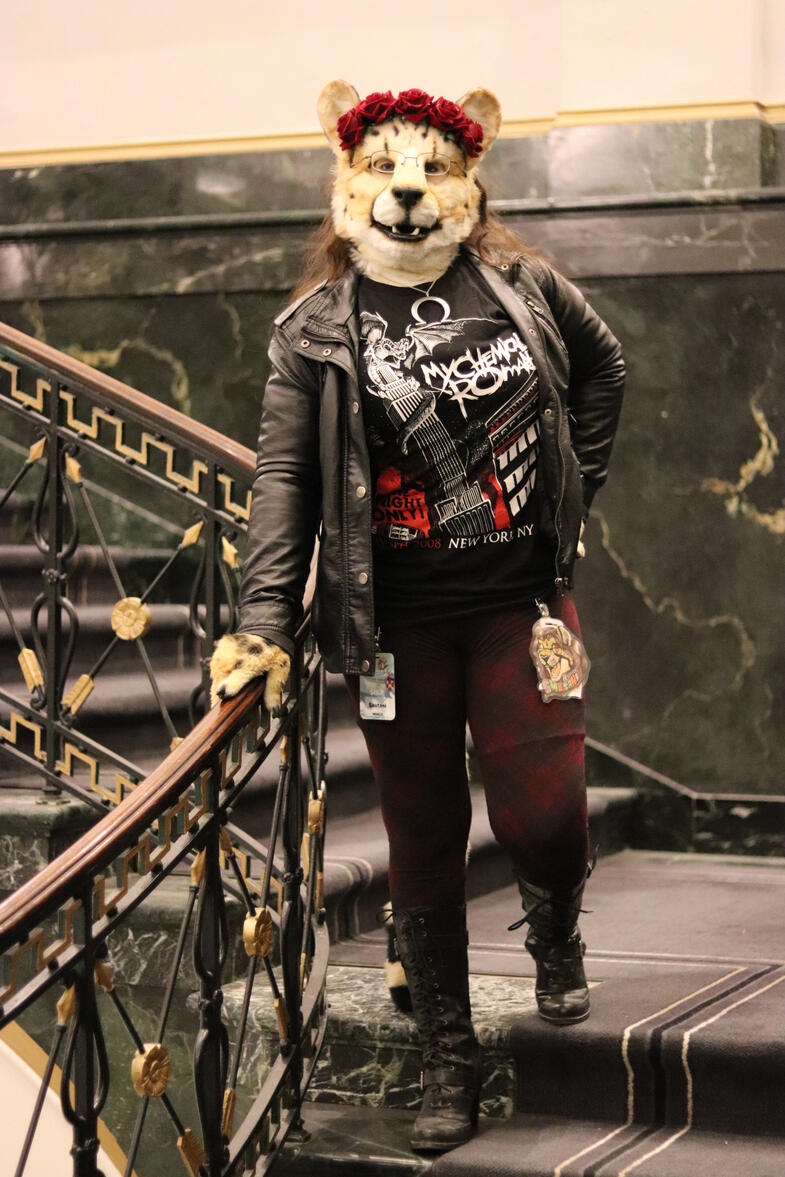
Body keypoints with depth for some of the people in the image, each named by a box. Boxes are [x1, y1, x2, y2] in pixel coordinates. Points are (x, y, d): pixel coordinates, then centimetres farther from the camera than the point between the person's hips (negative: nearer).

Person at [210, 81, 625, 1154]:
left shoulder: (522, 285, 1)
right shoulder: (317, 329, -3)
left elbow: (603, 365, 19)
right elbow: (285, 474, -7)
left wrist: (573, 490, 12)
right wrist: (264, 622, -17)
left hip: (521, 601, 0)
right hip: (398, 622, 0)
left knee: (545, 813, -10)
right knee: (424, 844, 7)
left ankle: (555, 938, 27)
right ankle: (448, 1063, 22)